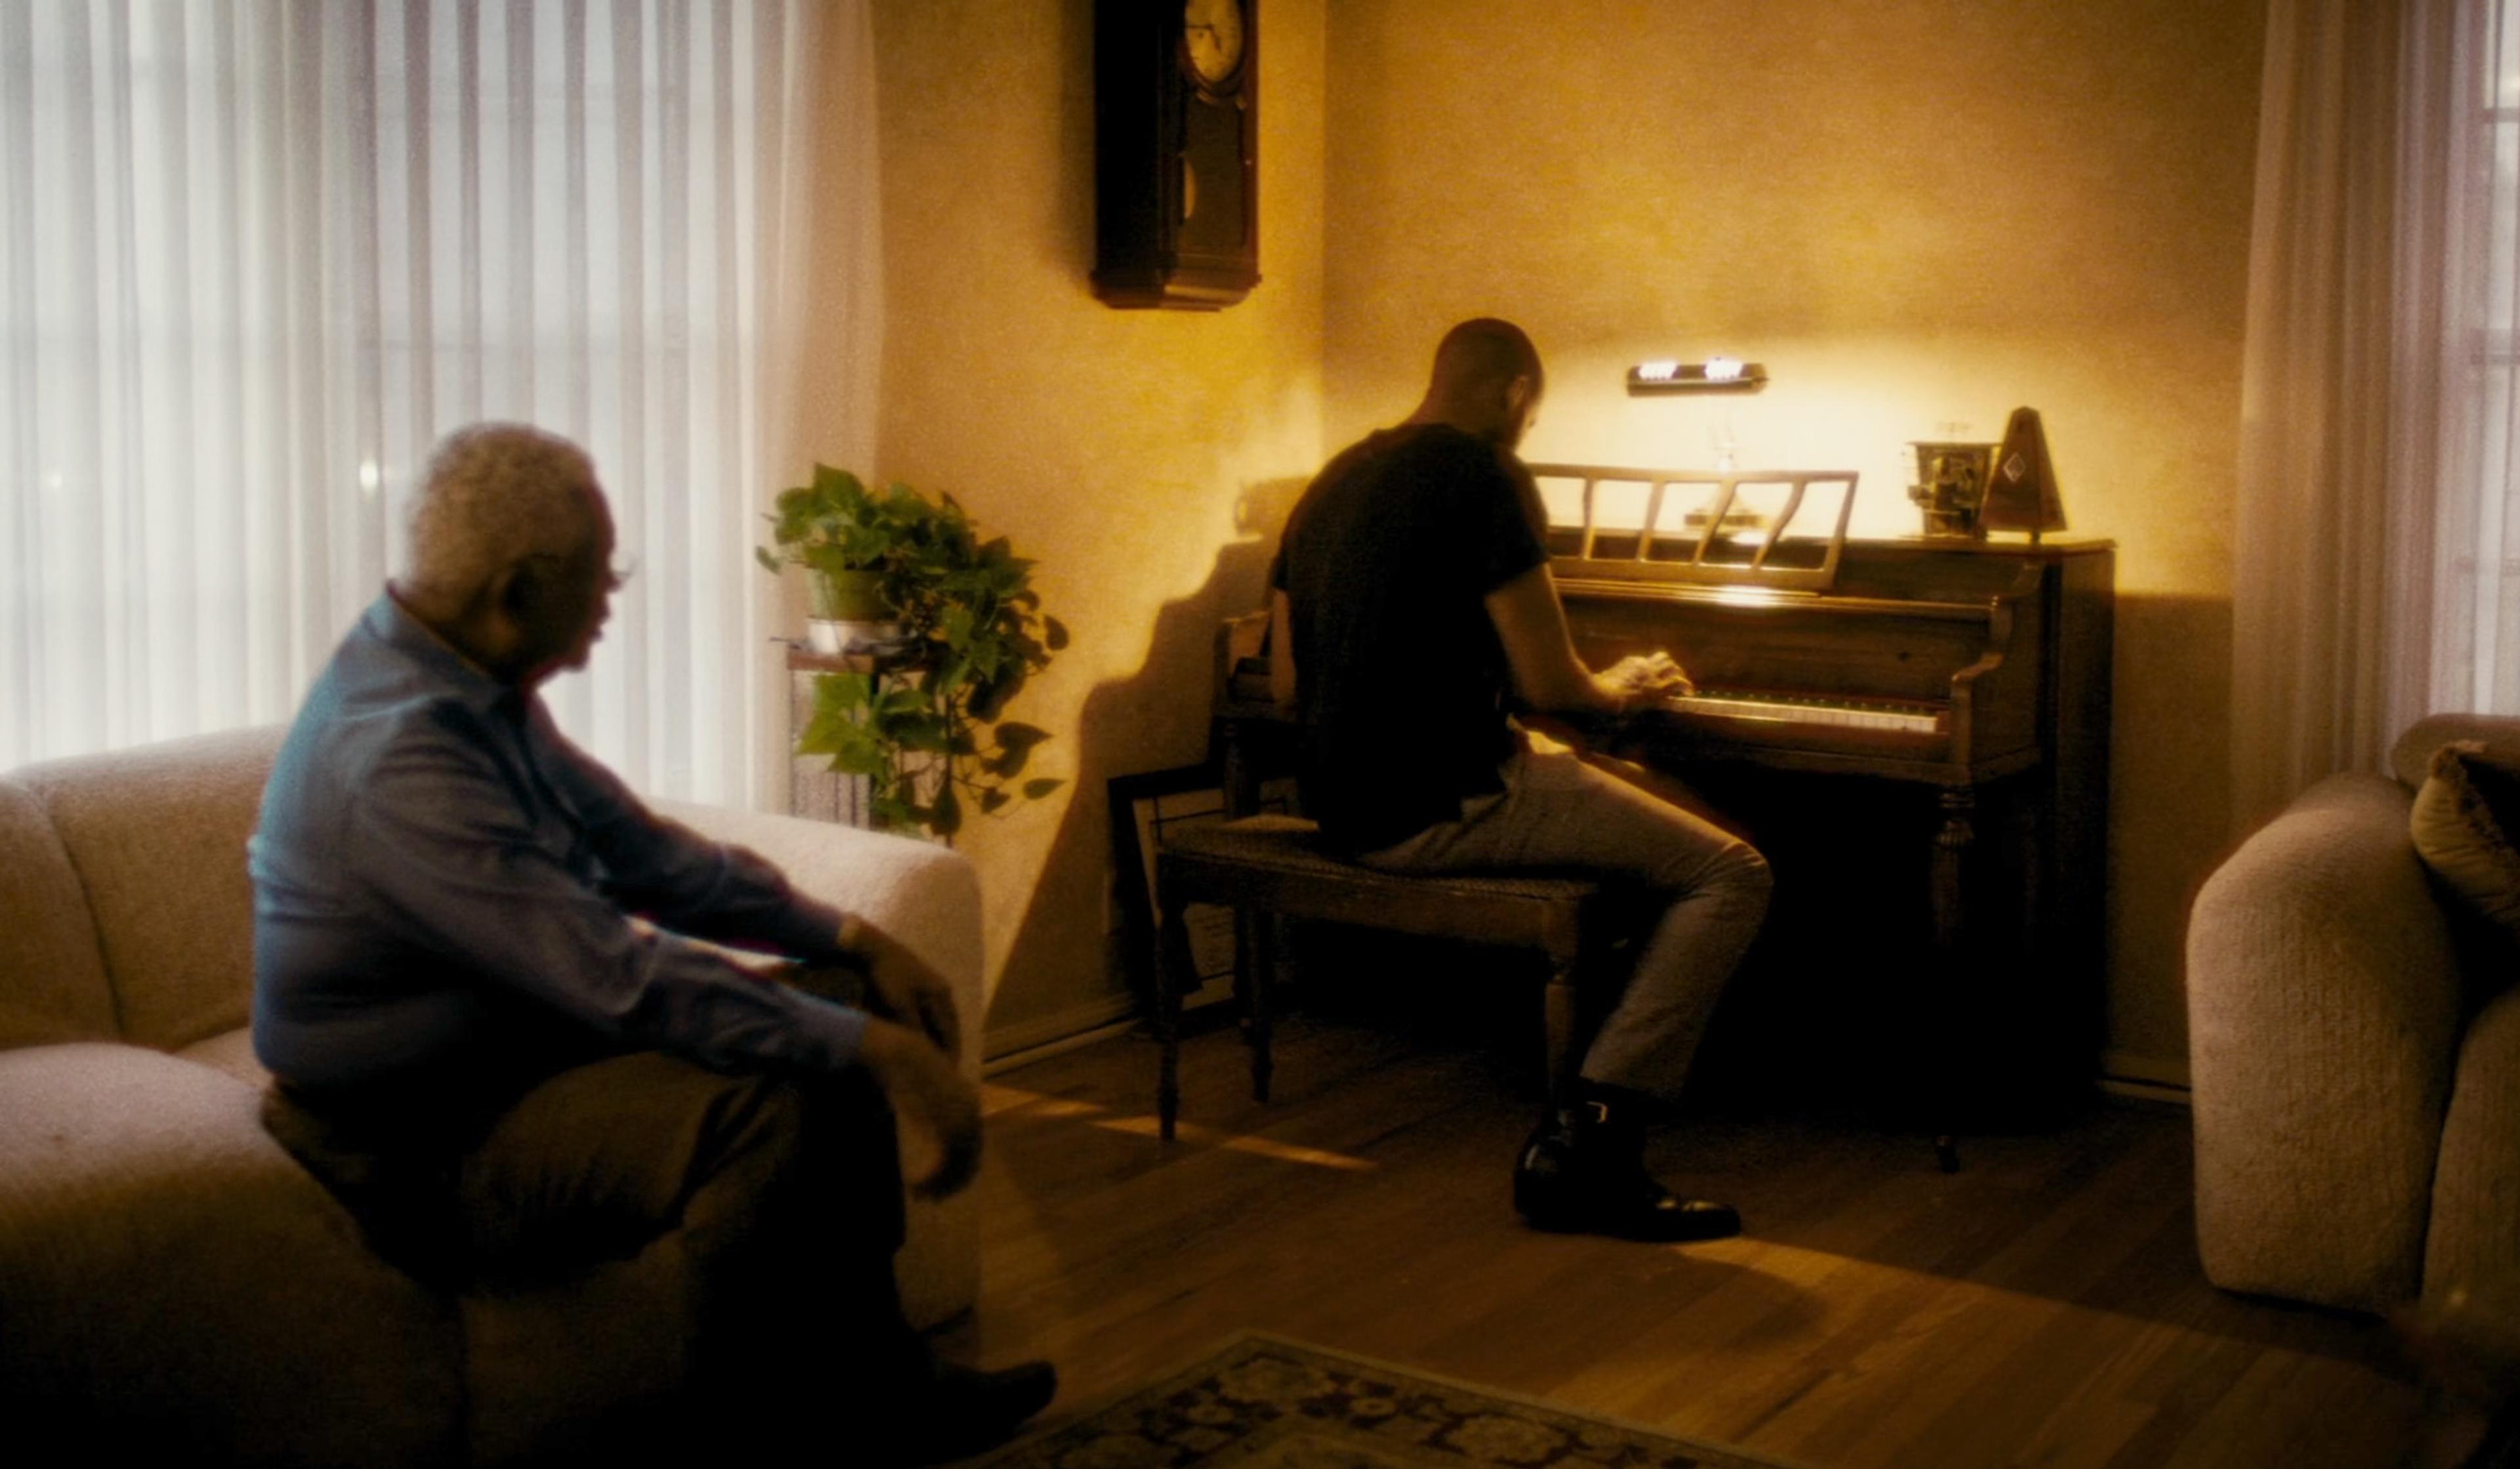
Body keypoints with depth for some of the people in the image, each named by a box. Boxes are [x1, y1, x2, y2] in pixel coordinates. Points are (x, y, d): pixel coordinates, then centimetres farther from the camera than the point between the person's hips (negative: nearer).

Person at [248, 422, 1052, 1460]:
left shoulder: (472, 686, 2)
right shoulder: (400, 754, -30)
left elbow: (642, 850, 9)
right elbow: (619, 975, -33)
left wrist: (851, 939, 0)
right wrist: (873, 1049, -29)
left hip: (519, 1034, 10)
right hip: (428, 1149, -10)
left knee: (829, 1004, 5)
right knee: (762, 1101, -30)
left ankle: (879, 1378, 9)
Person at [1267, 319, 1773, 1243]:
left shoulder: (1337, 481, 15)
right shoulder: (1483, 478, -11)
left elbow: (1288, 687, 18)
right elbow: (1548, 686, -14)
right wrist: (1622, 689, 8)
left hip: (1346, 802, 10)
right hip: (1439, 810, -10)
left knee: (1637, 791, 29)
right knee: (1731, 874, -7)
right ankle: (1583, 1151, -15)